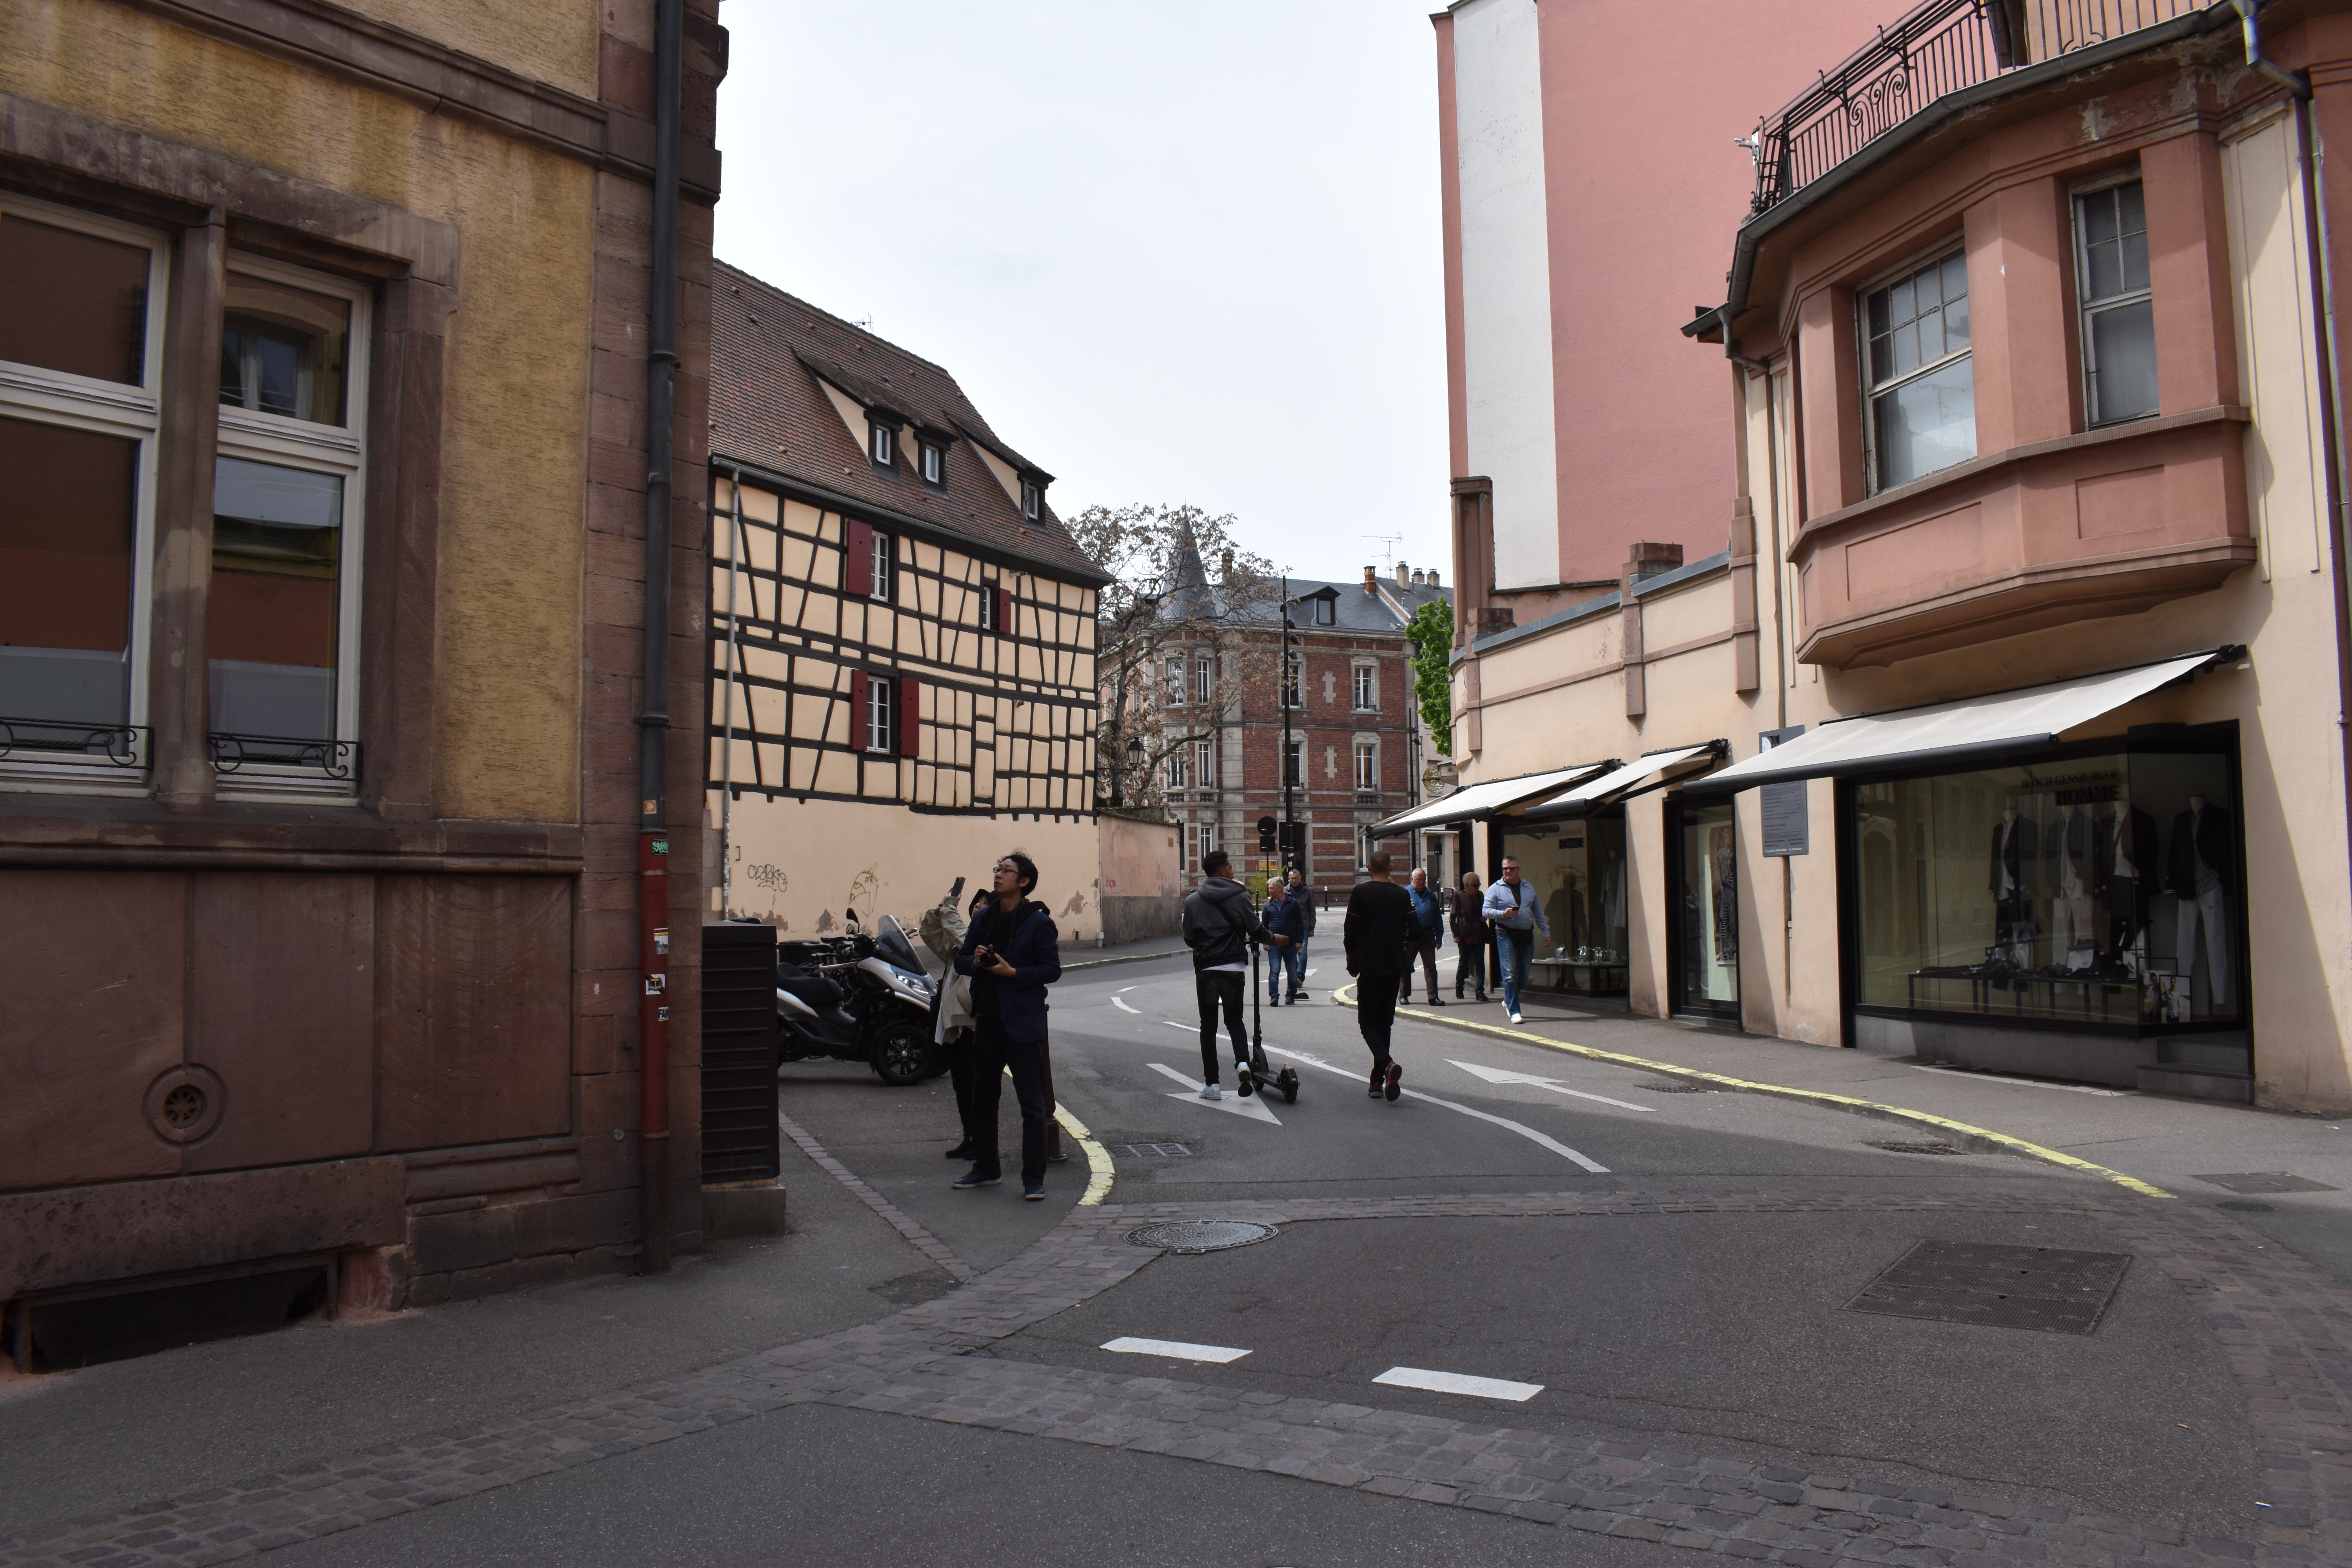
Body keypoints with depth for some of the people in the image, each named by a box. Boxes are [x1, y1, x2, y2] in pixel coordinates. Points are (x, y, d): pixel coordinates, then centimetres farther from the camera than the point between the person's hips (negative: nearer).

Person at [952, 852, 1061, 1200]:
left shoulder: (1038, 922, -6)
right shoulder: (983, 919, 11)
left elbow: (1052, 970, -10)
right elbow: (961, 960, 14)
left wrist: (1013, 973, -20)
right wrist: (974, 961, -8)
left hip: (1022, 1024, -6)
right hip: (987, 1021, 6)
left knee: (1032, 1102, -1)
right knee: (983, 1097, 15)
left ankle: (1034, 1177, 5)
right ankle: (986, 1168, 29)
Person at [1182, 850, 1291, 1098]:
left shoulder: (1193, 900, 1)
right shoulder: (1238, 896, -4)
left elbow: (1189, 939, 5)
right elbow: (1256, 929, -3)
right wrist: (1274, 940, 18)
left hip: (1205, 969, 1)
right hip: (1234, 968, -1)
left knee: (1208, 1026, 8)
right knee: (1234, 1020, 14)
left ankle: (1211, 1085, 6)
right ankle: (1243, 1063, -12)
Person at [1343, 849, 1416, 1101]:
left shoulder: (1361, 892, -7)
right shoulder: (1403, 895, 4)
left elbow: (1351, 930, -6)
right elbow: (1412, 931, 4)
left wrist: (1352, 960, 6)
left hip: (1369, 967, -4)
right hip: (1395, 967, 4)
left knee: (1368, 1022, 1)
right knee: (1385, 1022, 13)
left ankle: (1387, 1064, -25)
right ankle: (1378, 1081, 13)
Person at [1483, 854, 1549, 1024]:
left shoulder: (1528, 887, 14)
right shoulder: (1495, 889, 2)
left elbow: (1538, 912, 16)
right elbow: (1486, 911, -5)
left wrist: (1546, 932, 12)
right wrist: (1503, 914, -20)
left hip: (1527, 934, 4)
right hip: (1506, 935, -4)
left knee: (1524, 975, 8)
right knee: (1510, 975, -8)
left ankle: (1508, 1001, 30)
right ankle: (1514, 1011, -5)